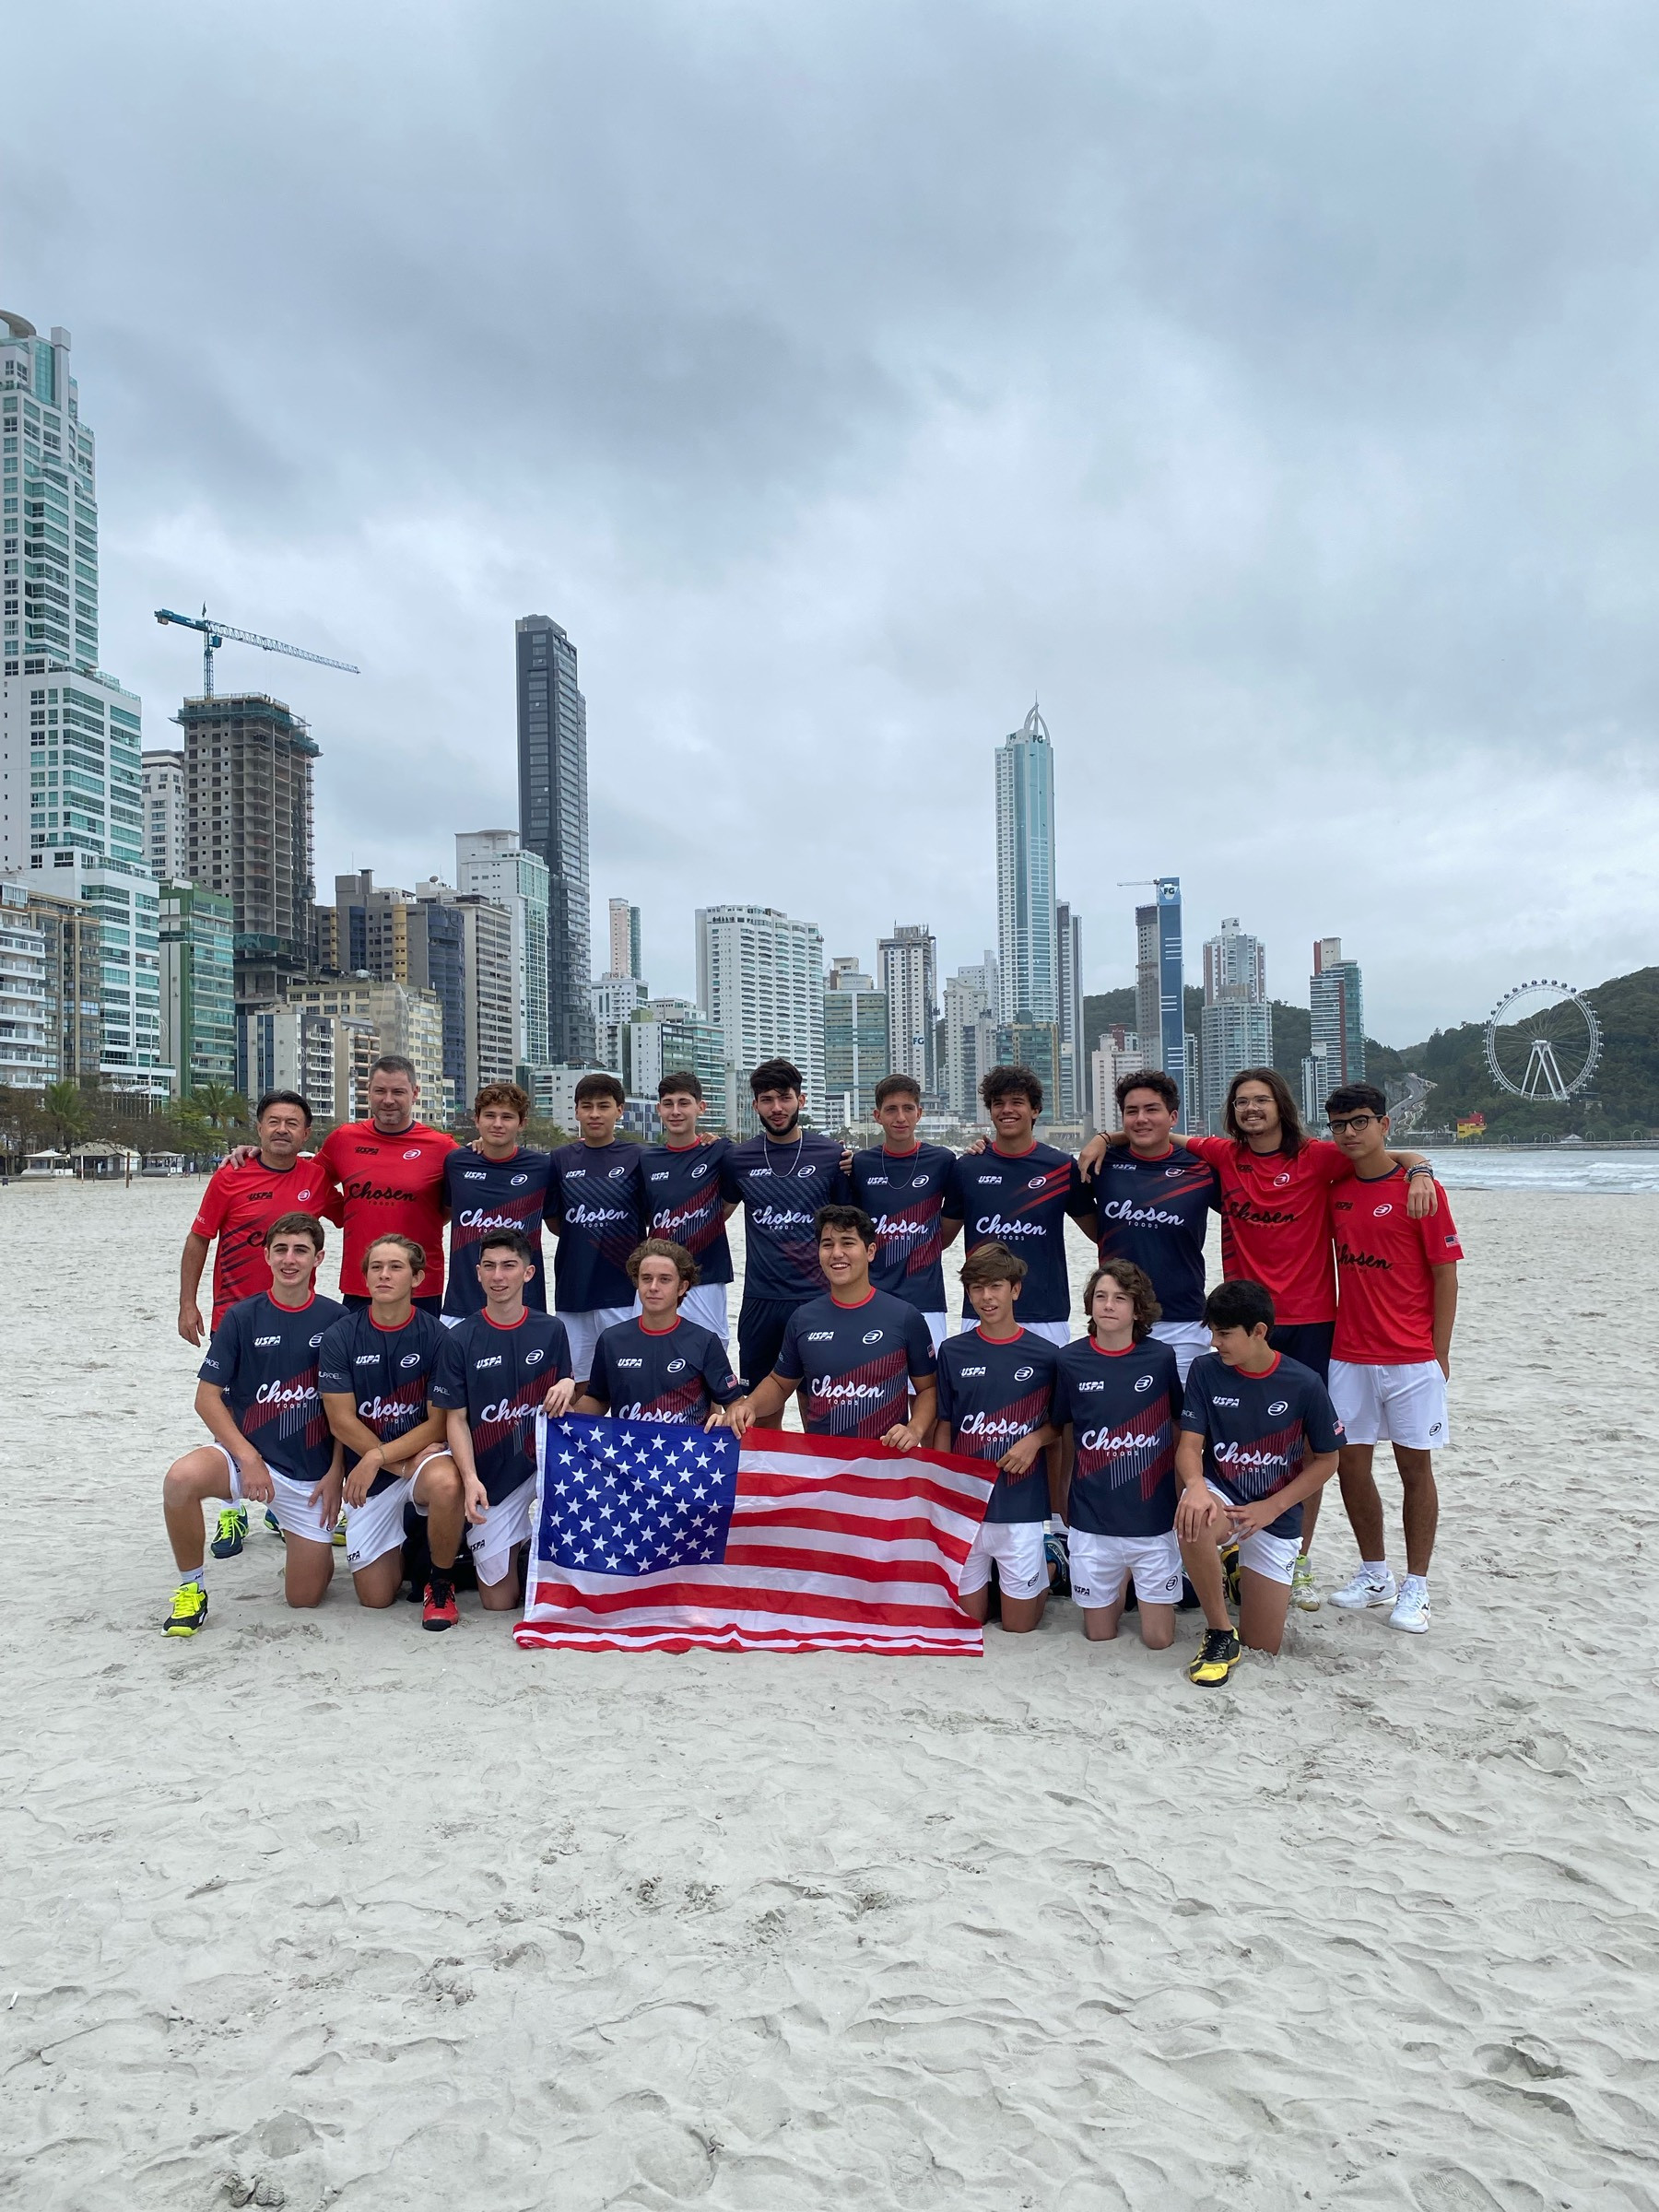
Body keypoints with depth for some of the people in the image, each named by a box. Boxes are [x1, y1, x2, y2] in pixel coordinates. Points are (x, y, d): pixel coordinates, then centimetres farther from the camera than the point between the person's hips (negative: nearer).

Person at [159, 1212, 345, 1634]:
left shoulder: (335, 1320, -3)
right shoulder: (242, 1317, -4)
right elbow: (207, 1397, -6)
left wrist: (336, 1473, -3)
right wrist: (248, 1457, -17)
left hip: (313, 1472, 0)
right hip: (247, 1453, 0)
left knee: (305, 1597, -1)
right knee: (181, 1478, -34)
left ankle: (298, 1531, 33)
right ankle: (191, 1588, -9)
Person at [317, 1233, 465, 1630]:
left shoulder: (436, 1335, -11)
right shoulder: (341, 1337, -6)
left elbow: (438, 1423, -10)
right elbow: (342, 1421, -8)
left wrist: (379, 1456, -21)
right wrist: (403, 1466, -14)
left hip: (424, 1454, -2)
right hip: (367, 1470, 2)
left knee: (445, 1484, -38)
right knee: (375, 1598, -1)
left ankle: (441, 1582, -10)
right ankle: (403, 1545, 34)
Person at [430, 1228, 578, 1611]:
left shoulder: (551, 1330, -1)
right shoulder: (460, 1339, -6)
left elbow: (563, 1402, 6)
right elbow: (455, 1419, -6)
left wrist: (568, 1387, -19)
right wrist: (470, 1478, -21)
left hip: (540, 1461, 2)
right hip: (490, 1478, -1)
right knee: (499, 1601, -3)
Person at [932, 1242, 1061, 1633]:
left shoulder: (1044, 1355, -4)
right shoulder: (952, 1352, 0)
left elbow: (1060, 1423, 8)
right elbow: (943, 1426, 5)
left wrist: (1034, 1440, -12)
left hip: (1022, 1504, -1)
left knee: (1019, 1624, 7)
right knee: (969, 1617, 10)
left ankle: (1048, 1563, 34)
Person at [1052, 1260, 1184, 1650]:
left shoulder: (1161, 1358, -7)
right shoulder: (1071, 1361, -5)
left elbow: (1180, 1428, 5)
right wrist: (1062, 1500, 11)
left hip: (1153, 1518, -1)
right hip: (1092, 1520, 1)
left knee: (1159, 1639, 6)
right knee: (1099, 1635, 10)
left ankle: (1136, 1578, 33)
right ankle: (1122, 1582, 38)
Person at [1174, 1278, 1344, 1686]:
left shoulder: (1303, 1384, -11)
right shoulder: (1206, 1371, -8)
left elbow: (1326, 1460, -2)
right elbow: (1189, 1445, -10)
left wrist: (1271, 1507, -12)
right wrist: (1195, 1485, -34)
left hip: (1276, 1515, 0)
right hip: (1220, 1498, 0)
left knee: (1263, 1648, 2)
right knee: (1193, 1520, -39)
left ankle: (1243, 1575, 36)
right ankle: (1220, 1634, -16)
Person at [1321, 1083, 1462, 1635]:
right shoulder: (1335, 1191, 6)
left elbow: (1445, 1275, -6)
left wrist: (1439, 1354, -7)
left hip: (1412, 1359, -4)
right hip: (1349, 1356, 4)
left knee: (1415, 1466, 5)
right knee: (1351, 1464, 8)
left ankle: (1415, 1587, 17)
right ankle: (1374, 1574, 25)